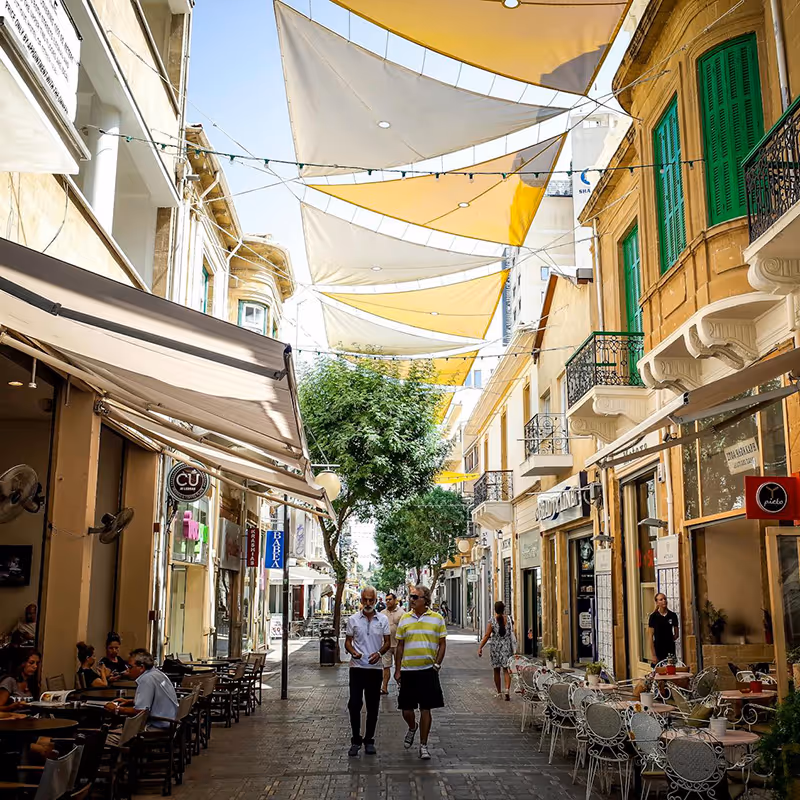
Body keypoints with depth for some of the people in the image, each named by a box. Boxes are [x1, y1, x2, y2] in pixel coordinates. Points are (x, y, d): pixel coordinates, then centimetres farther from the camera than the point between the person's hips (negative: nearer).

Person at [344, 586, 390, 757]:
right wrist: (353, 652, -16)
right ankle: (356, 740, 9)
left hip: (375, 668, 1)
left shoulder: (383, 620, 5)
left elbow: (387, 642, 7)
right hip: (357, 667, -1)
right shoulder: (353, 619, 3)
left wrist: (379, 653, -13)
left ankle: (369, 740, 17)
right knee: (354, 705, -3)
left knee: (373, 706, 6)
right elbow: (348, 641, 5)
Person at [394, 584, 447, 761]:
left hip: (428, 670, -2)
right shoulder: (405, 619, 5)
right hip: (407, 670, 2)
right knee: (406, 709, 6)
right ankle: (412, 728, 39)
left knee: (426, 709, 2)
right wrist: (397, 670, 5)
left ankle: (423, 745, 15)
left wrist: (437, 664, -6)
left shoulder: (437, 618, -1)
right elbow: (400, 646, 9)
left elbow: (442, 644, 4)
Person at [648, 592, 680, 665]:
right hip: (658, 650, -2)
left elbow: (677, 634, 15)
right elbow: (651, 637, -4)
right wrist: (654, 655, -8)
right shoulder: (653, 616, -4)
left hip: (670, 649, 2)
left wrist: (669, 640, 0)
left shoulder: (673, 615, 3)